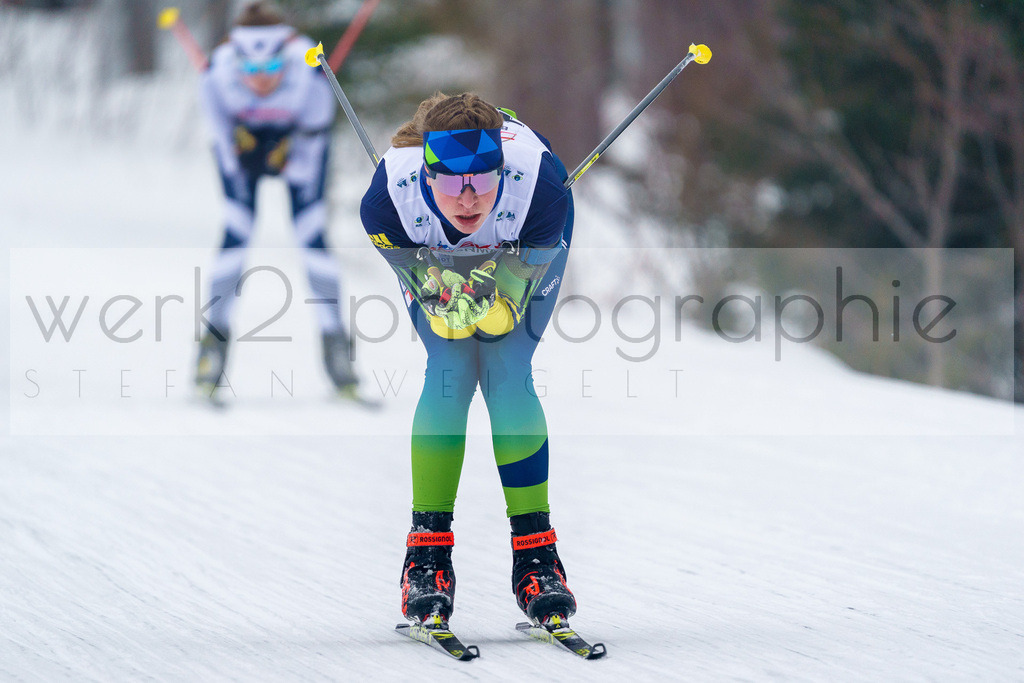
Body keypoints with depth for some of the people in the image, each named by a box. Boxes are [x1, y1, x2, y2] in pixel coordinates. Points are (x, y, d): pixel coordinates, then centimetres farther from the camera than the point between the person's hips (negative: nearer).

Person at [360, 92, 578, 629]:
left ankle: (535, 550, -6)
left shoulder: (541, 191, -41)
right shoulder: (388, 202, -39)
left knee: (508, 376, -14)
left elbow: (508, 309, -27)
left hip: (529, 246, 0)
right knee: (449, 373, -15)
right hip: (431, 250, 1)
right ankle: (428, 551, -7)